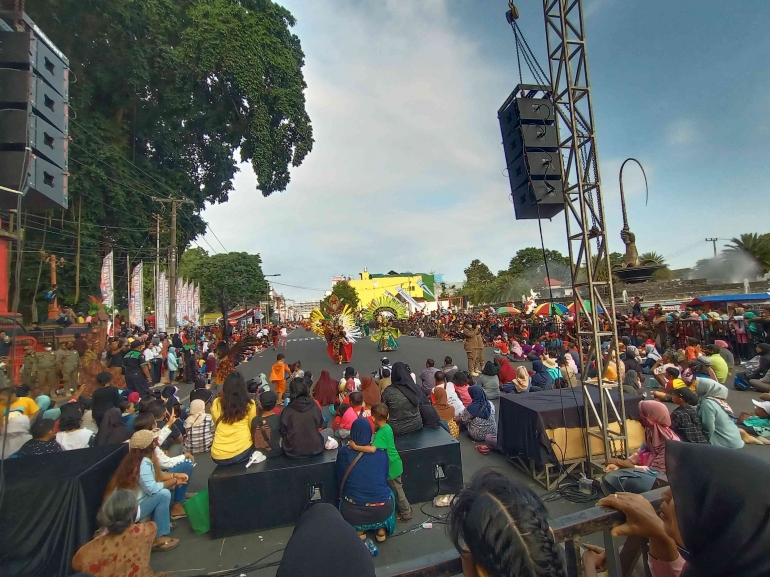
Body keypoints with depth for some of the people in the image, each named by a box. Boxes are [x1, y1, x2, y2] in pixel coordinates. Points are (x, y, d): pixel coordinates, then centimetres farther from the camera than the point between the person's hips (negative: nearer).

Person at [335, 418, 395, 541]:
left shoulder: (343, 452, -5)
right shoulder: (381, 453, -2)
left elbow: (340, 478, 11)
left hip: (353, 513, 0)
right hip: (382, 510, 1)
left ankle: (359, 530, 23)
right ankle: (382, 529, 26)